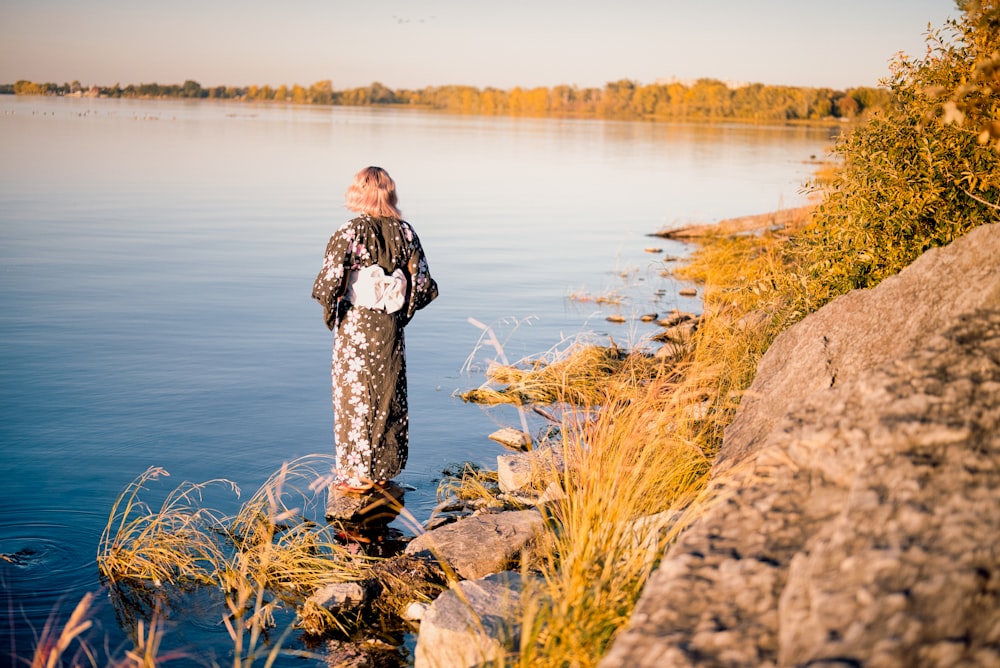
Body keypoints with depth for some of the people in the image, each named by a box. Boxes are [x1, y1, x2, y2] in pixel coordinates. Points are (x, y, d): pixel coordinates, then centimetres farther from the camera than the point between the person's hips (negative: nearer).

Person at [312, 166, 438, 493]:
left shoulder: (350, 233, -13)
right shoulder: (405, 232, 0)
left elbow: (330, 282, -19)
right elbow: (423, 285, 1)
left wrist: (329, 307, 2)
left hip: (355, 327, -4)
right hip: (391, 328, 4)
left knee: (355, 396, 6)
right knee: (388, 397, 14)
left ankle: (357, 473, 12)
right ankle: (383, 468, 23)